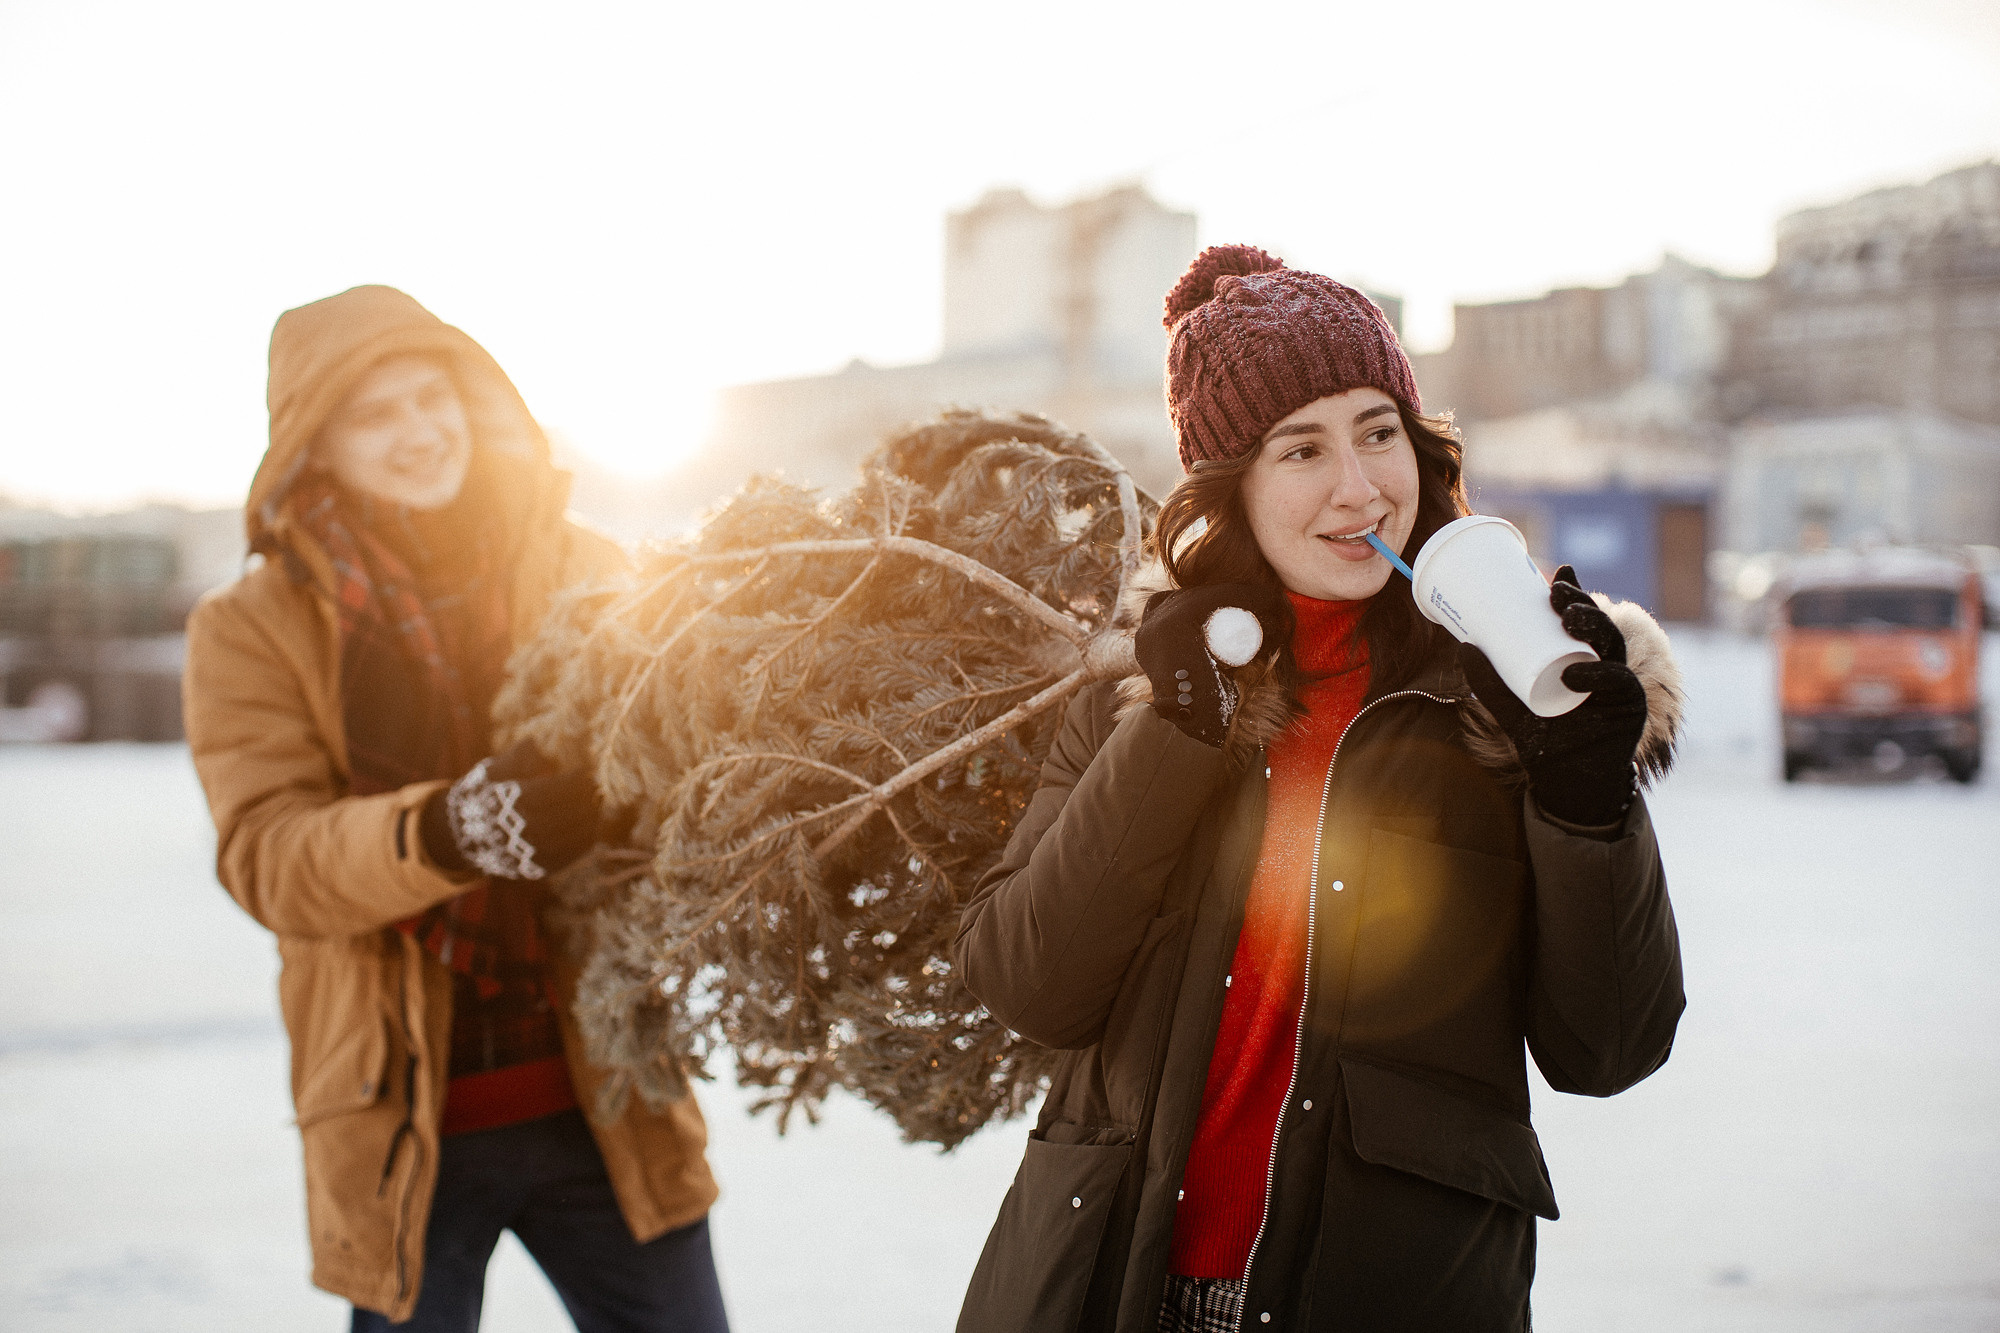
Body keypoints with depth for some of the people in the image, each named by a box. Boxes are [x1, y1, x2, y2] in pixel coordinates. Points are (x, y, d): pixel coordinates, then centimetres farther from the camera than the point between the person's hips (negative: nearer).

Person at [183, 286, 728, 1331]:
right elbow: (267, 858, -13)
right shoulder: (252, 631, -2)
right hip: (401, 1124, -1)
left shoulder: (582, 572, 3)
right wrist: (445, 832, -33)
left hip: (599, 1097, 2)